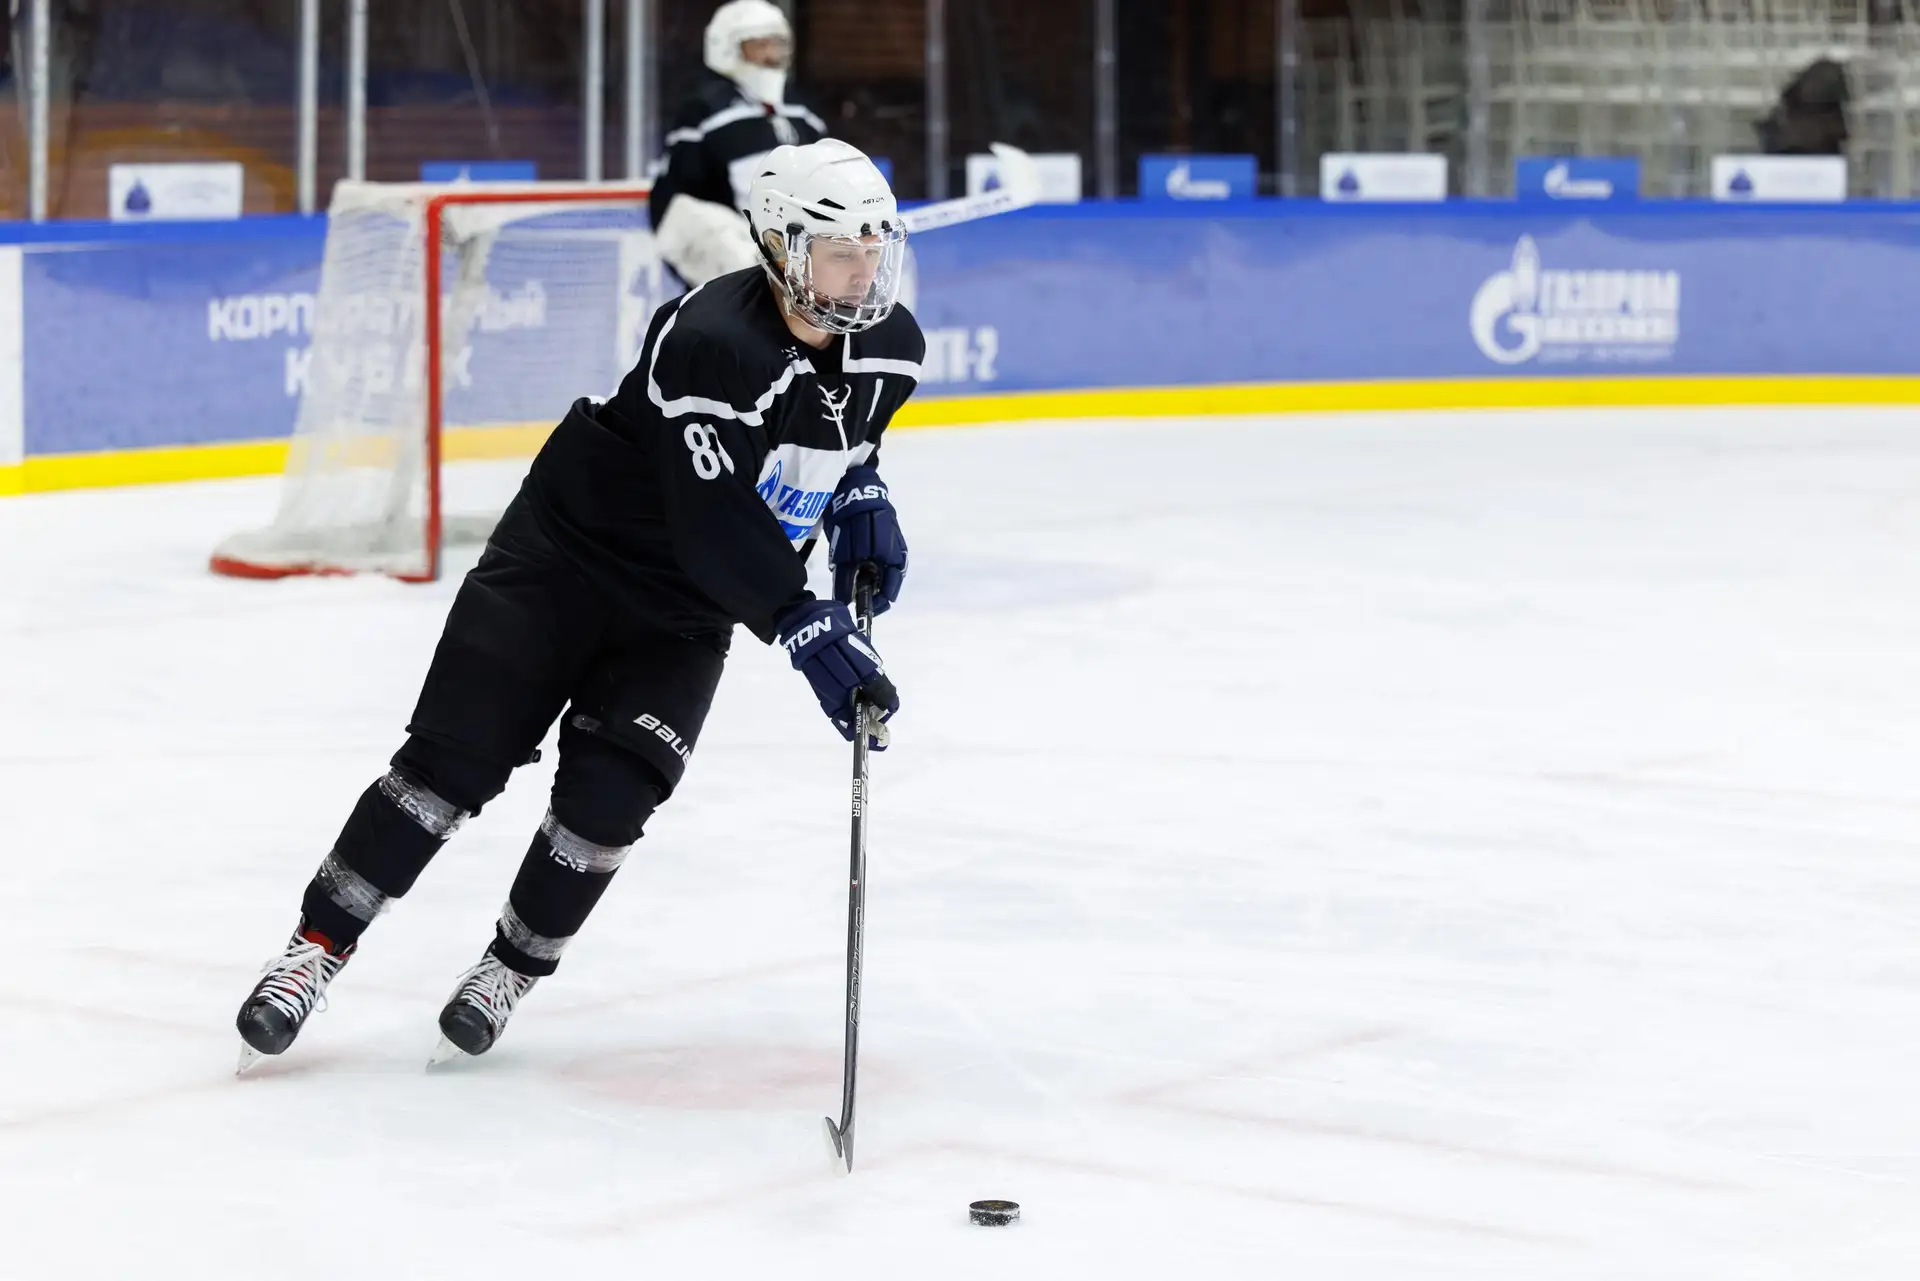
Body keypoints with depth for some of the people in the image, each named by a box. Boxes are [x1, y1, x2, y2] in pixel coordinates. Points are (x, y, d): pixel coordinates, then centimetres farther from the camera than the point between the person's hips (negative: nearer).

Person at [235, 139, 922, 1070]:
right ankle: (316, 950, 3)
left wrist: (861, 499, 0)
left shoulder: (890, 348, -6)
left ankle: (510, 972, 12)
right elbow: (716, 524, -34)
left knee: (609, 793, -9)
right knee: (454, 757, -7)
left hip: (685, 611, 5)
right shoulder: (712, 339, -30)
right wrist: (807, 629, -37)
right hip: (565, 558, -5)